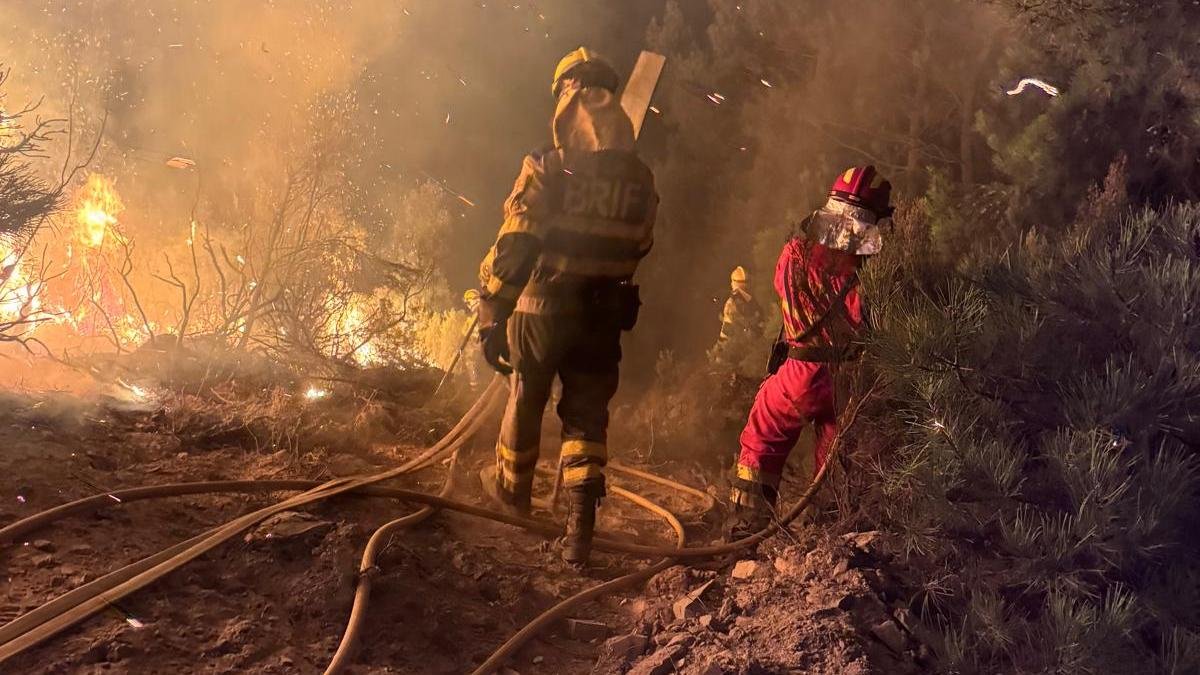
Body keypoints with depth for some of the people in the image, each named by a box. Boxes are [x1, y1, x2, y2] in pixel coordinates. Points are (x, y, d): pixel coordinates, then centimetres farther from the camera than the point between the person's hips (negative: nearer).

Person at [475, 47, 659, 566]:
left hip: (542, 310, -2)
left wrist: (491, 316, -12)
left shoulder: (547, 169, -13)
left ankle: (513, 490, 41)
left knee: (525, 403, 19)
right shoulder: (639, 179, -1)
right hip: (604, 319, 2)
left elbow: (512, 248, -16)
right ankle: (580, 526, -3)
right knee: (586, 417, 9)